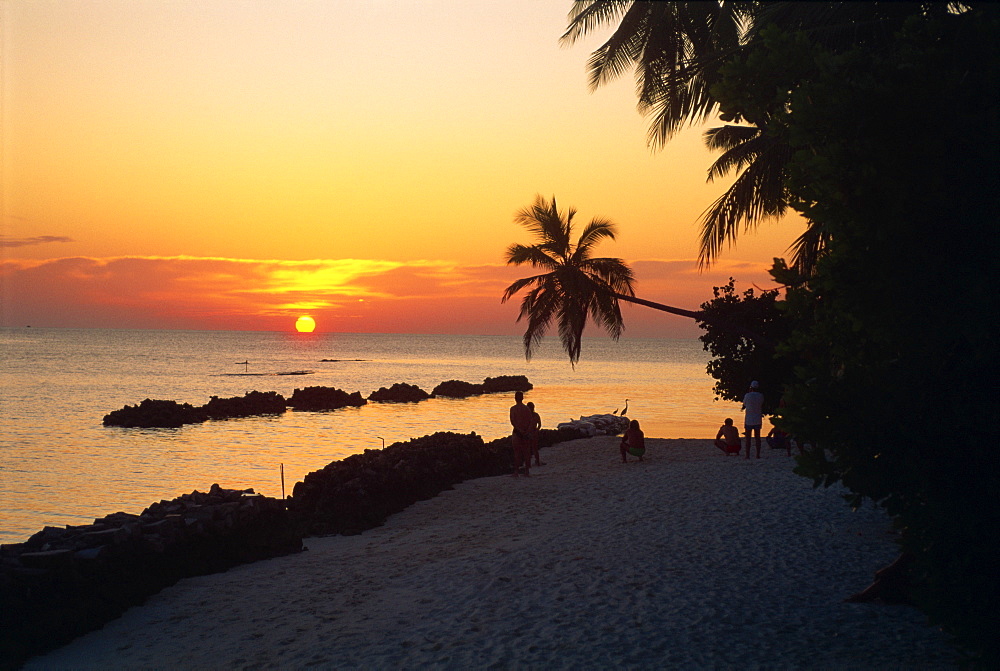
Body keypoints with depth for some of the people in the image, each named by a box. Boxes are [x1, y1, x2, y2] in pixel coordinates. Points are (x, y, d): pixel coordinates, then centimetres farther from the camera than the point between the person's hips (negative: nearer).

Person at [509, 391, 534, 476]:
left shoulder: (513, 408, -5)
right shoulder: (527, 408, 6)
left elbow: (512, 422, -14)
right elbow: (532, 421, -2)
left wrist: (520, 430, -16)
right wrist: (528, 431, -9)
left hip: (517, 432, -3)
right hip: (526, 433, 3)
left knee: (517, 452, 0)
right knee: (526, 452, 9)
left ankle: (516, 471, -2)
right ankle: (526, 471, 11)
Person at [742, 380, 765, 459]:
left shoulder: (747, 395, -10)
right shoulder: (761, 396, 0)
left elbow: (744, 405, 3)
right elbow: (762, 407, 10)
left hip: (749, 420, -3)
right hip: (758, 419, 3)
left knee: (748, 438, 2)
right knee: (757, 437, 9)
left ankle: (748, 455, -1)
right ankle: (758, 455, 7)